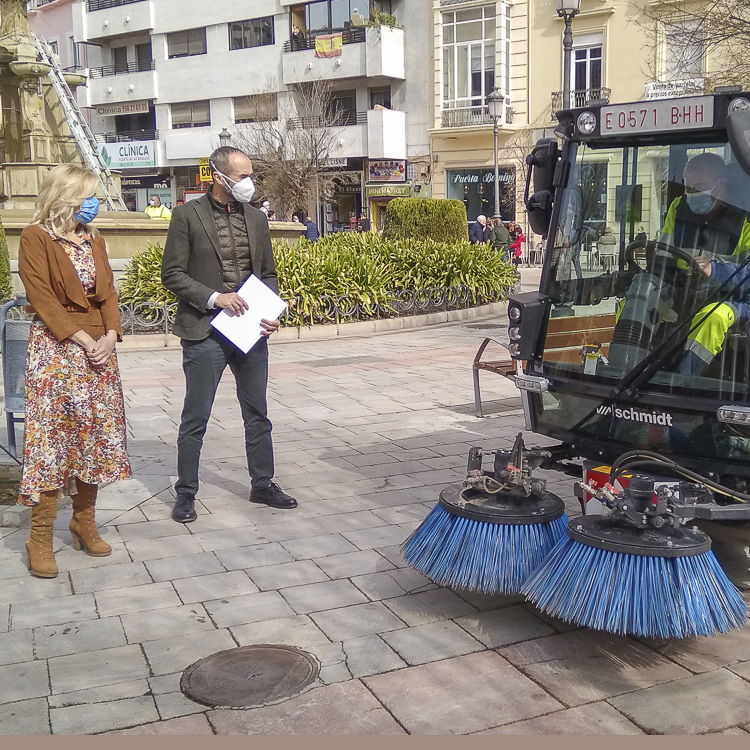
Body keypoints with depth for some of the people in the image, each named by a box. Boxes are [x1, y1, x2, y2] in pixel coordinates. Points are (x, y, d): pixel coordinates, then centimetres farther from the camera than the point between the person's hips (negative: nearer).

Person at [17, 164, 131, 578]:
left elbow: (107, 292, 11)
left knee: (97, 435, 7)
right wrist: (82, 339, -17)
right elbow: (43, 298, -11)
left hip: (99, 347, 6)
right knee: (52, 437, -7)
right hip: (55, 348, -6)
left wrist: (110, 335, -5)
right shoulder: (35, 238, -4)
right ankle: (40, 537, 0)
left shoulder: (93, 239, 15)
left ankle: (84, 522, 20)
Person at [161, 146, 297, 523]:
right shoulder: (188, 215, -5)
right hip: (205, 333, -5)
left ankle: (263, 484, 28)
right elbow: (172, 273, -7)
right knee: (195, 419, 3)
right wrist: (214, 297, -18)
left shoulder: (256, 218, 10)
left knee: (257, 414, 14)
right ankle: (185, 493, 16)